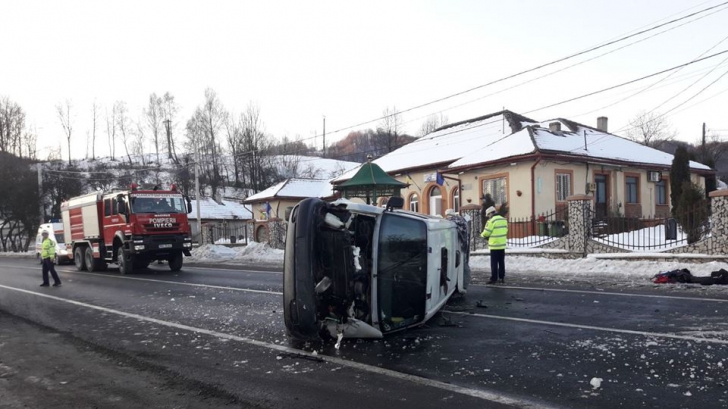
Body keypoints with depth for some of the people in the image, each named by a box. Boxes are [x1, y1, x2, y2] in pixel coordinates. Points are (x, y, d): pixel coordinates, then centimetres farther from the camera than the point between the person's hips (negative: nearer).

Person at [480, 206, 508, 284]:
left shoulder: (491, 221, -14)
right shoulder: (503, 219, 9)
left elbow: (486, 233, -13)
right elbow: (505, 230, 11)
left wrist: (482, 235, 7)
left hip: (494, 245, -7)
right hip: (502, 244, 7)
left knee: (494, 263, -1)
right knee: (501, 262, 14)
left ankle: (494, 279, 1)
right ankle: (502, 277, 18)